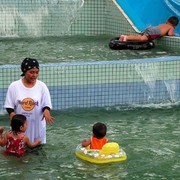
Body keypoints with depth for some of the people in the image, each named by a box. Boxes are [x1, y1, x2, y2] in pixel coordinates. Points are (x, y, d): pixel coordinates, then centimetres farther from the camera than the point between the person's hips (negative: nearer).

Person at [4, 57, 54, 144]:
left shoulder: (42, 86, -4)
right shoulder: (14, 86, -5)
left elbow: (46, 104, 0)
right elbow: (9, 105, 0)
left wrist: (46, 111, -23)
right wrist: (12, 114, -20)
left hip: (37, 124, 1)